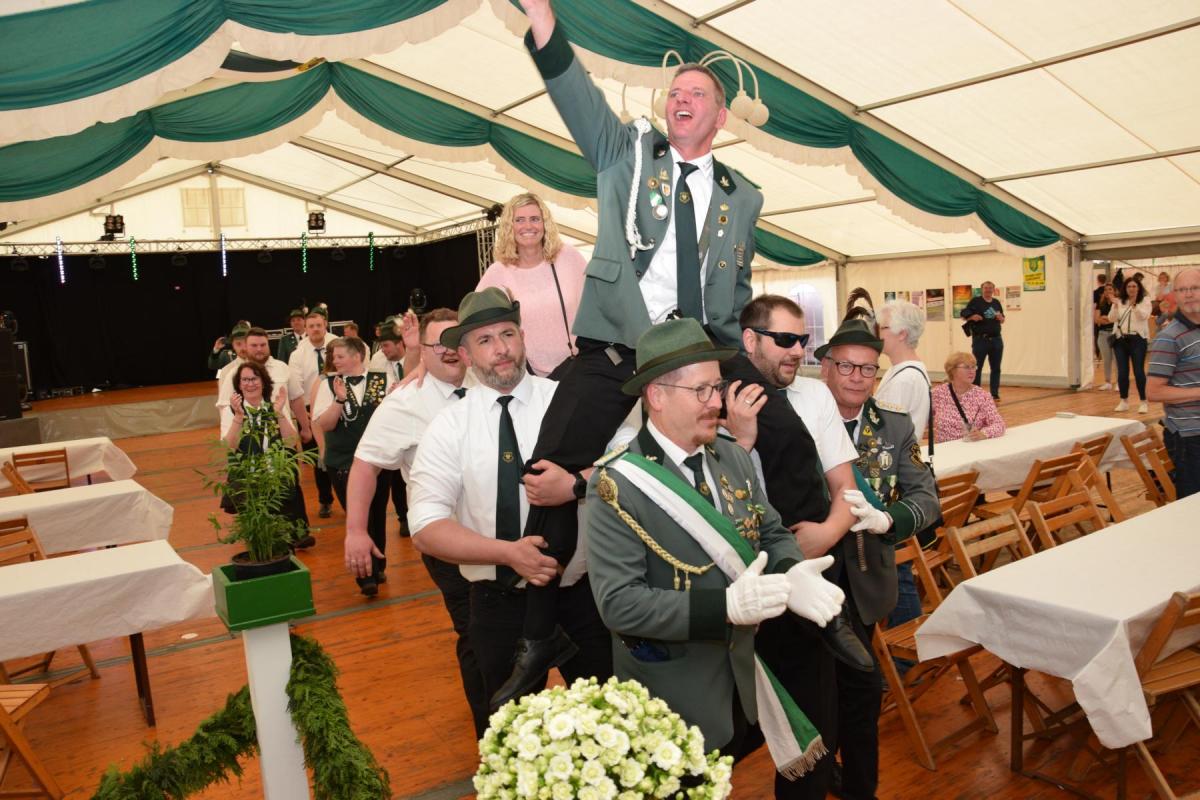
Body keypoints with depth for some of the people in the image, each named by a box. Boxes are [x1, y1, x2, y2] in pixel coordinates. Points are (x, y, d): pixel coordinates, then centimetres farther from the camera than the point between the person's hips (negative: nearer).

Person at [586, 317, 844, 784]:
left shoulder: (733, 458, -1)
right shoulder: (617, 483, -22)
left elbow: (772, 534, 5)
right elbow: (617, 602, -25)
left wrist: (790, 574, -19)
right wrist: (726, 605, -34)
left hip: (746, 675, 5)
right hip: (673, 696, -5)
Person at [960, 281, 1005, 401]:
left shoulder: (997, 303, 13)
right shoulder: (975, 301, -1)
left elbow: (1002, 321, 19)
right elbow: (963, 315, -3)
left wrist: (1000, 317, -3)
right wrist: (972, 317, -23)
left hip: (996, 339, 5)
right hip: (980, 339, -5)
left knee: (995, 368, 7)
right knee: (976, 368, -1)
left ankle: (995, 394, 13)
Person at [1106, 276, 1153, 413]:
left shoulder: (1145, 300, 4)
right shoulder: (1119, 301, 11)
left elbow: (1144, 316, -12)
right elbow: (1111, 319, 1)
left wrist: (1134, 304, -25)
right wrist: (1115, 307, -17)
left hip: (1138, 339, -3)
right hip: (1120, 339, 3)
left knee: (1138, 371, -6)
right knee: (1122, 371, 3)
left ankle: (1143, 402, 2)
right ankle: (1124, 401, 13)